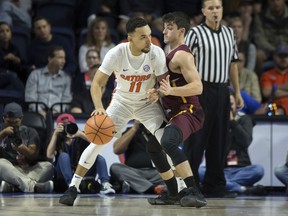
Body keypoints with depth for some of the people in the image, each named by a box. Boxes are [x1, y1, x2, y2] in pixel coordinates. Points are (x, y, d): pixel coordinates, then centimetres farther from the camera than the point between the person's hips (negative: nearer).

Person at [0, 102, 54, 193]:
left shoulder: (30, 132, 15)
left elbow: (33, 156, 0)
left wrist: (24, 150, -23)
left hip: (29, 171, 2)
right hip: (8, 170, -2)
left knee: (48, 166, -25)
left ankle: (11, 187, -45)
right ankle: (33, 186, -54)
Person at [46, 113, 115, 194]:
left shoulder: (80, 139, 8)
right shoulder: (58, 141, 5)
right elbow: (49, 155, -15)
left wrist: (81, 134, -21)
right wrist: (55, 134, -15)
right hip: (64, 180, -2)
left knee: (99, 158, -17)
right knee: (63, 156, -25)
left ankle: (105, 184, -42)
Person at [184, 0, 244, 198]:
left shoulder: (229, 33, 12)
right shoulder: (196, 33, -6)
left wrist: (237, 92, 14)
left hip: (222, 91, 5)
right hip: (201, 90, -5)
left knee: (219, 141, 8)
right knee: (196, 140, -4)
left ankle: (214, 185, 15)